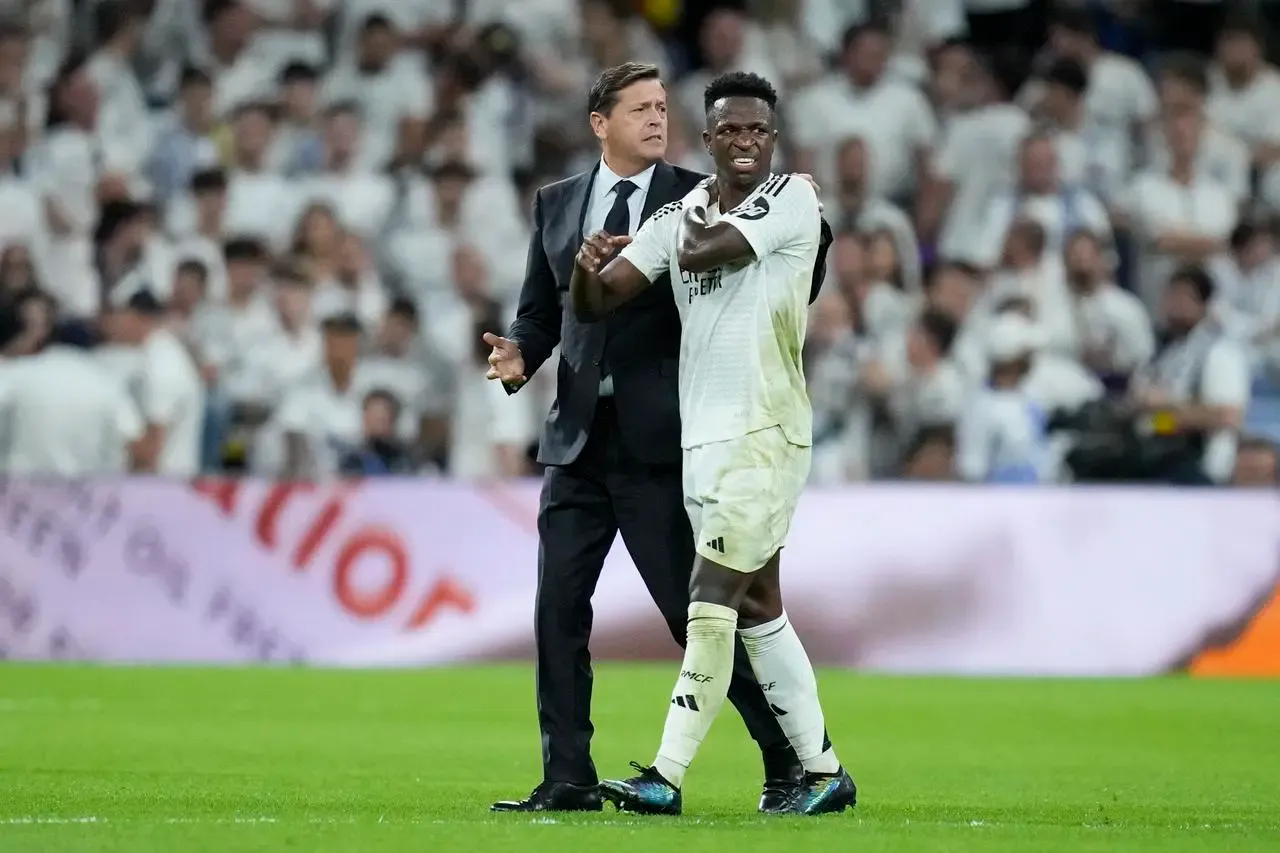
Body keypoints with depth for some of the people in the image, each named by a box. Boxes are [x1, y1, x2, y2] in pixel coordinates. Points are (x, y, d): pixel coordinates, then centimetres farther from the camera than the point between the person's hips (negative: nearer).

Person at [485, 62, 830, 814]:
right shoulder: (557, 204, 12)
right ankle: (568, 780, 9)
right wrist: (519, 355, -5)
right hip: (578, 438, 5)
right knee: (559, 606, 2)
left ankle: (791, 760, 5)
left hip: (660, 439, -4)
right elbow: (541, 311, 15)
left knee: (697, 609, -5)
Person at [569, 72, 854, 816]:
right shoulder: (680, 216, 12)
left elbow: (706, 250, -17)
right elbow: (596, 302, 9)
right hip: (702, 435, 7)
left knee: (714, 605, -10)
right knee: (758, 610, 11)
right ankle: (823, 772, 18)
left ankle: (666, 778, -11)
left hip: (763, 432, -7)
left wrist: (692, 224, 7)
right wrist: (590, 268, -14)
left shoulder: (793, 199, -5)